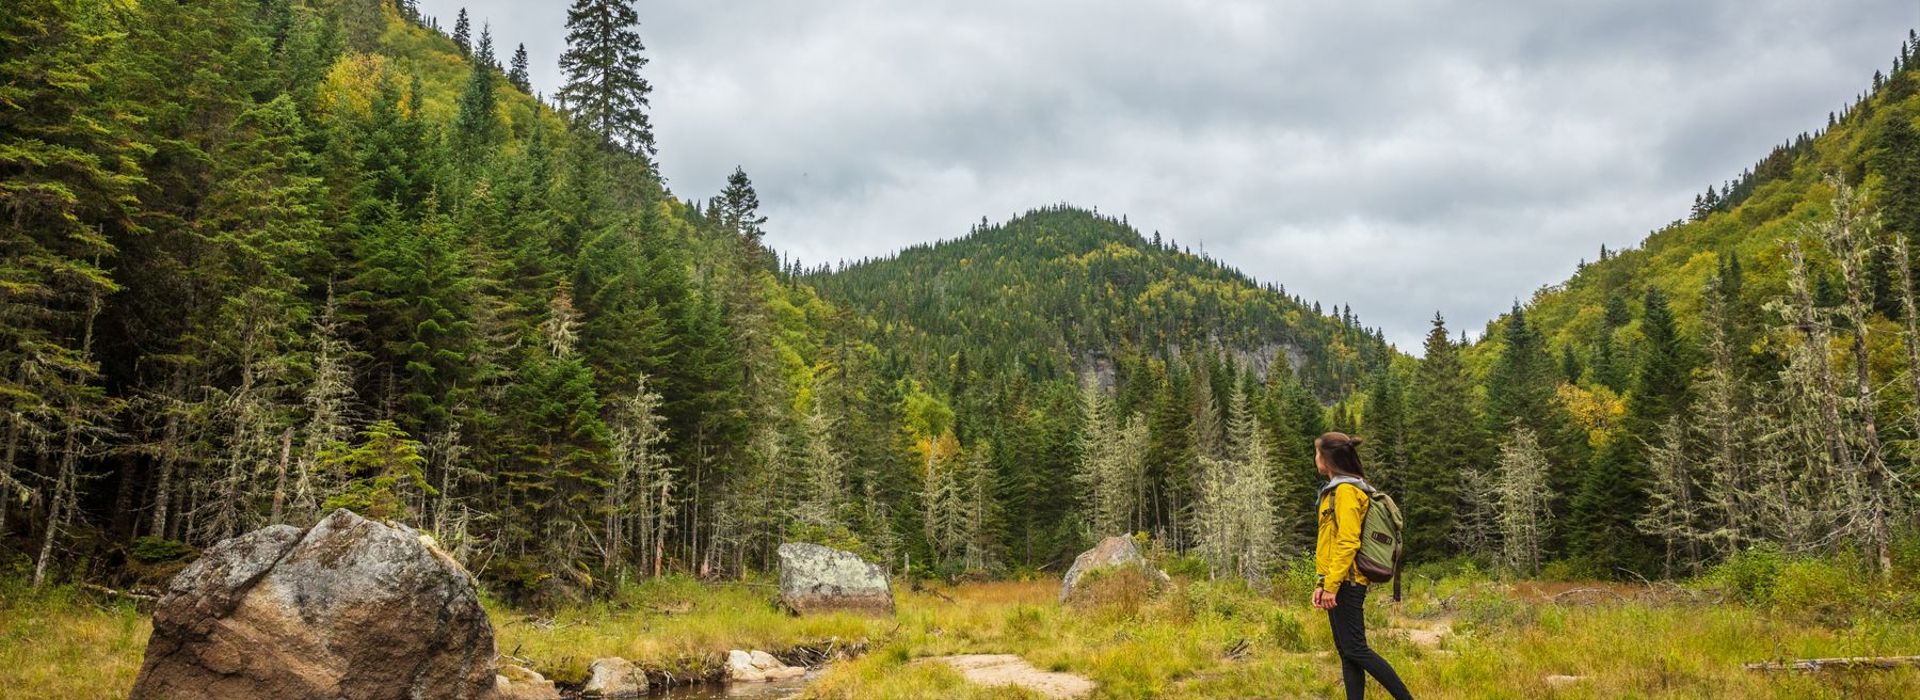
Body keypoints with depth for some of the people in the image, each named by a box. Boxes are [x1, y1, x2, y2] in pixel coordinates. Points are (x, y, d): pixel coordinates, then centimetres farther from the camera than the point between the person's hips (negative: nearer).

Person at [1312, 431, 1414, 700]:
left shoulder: (1345, 491, -13)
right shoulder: (1335, 489, 16)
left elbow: (1348, 542, -20)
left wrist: (1331, 585, -20)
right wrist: (1322, 583, 16)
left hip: (1345, 584, -10)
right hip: (1338, 582, 10)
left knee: (1355, 649, -6)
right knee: (1346, 650, 8)